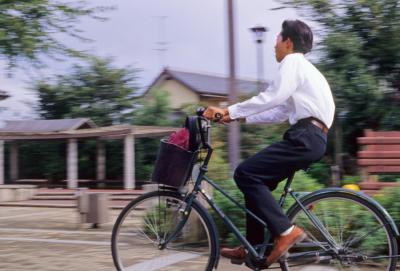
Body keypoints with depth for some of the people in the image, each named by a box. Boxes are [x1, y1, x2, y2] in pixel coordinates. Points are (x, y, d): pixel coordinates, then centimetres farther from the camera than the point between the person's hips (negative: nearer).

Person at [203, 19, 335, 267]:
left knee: (245, 174, -13)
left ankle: (286, 231, -14)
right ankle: (254, 248, 14)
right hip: (311, 137, 10)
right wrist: (238, 116, 19)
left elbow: (271, 98, -17)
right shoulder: (301, 68, 28)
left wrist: (229, 111, -15)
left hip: (305, 137, -10)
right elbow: (280, 112, 25)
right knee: (256, 181, 12)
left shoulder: (293, 62, -3)